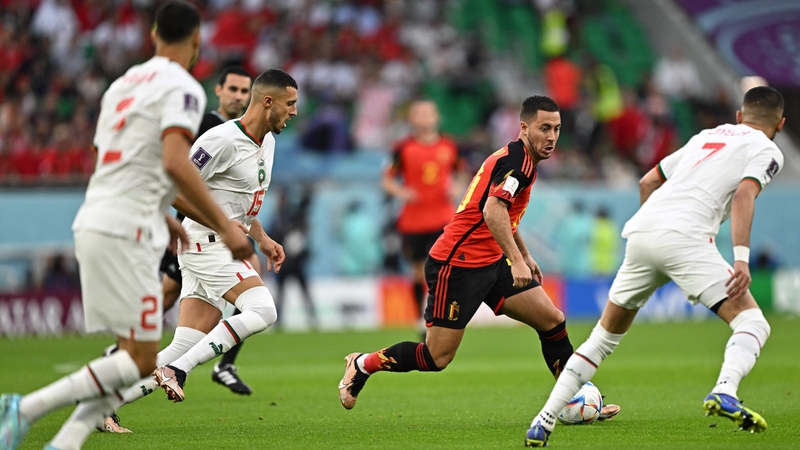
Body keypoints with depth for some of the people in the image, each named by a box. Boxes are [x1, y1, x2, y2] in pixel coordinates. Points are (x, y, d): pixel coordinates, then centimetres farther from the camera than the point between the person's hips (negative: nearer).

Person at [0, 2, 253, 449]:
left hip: (93, 224, 9)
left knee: (135, 355, 10)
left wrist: (162, 219, 36)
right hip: (125, 232, -9)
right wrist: (224, 226, -18)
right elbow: (175, 163, -22)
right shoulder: (183, 88, -7)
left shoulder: (123, 84, 19)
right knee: (141, 359, -6)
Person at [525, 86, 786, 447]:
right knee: (753, 323, -5)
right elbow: (744, 194, -9)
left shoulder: (705, 136, 31)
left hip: (641, 230, 6)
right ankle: (724, 393, -33)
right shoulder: (766, 151, 11)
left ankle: (544, 421, 13)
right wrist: (742, 257, -18)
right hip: (684, 236, -6)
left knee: (604, 337, 18)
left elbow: (648, 182, 32)